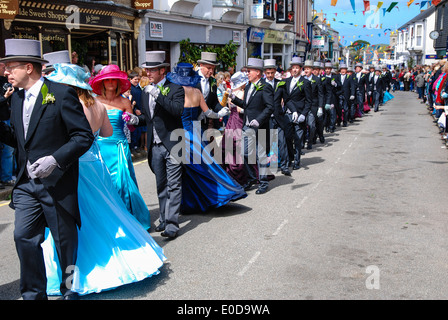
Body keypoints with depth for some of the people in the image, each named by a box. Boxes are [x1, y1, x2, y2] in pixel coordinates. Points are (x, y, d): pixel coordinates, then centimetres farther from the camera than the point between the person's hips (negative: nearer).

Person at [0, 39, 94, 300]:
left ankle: (70, 290, 29)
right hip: (26, 183, 6)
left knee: (65, 239, 8)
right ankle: (34, 294, 20)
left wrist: (55, 159, -25)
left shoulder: (61, 94, -12)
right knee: (24, 236, 4)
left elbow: (84, 136, -15)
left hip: (57, 182, -6)